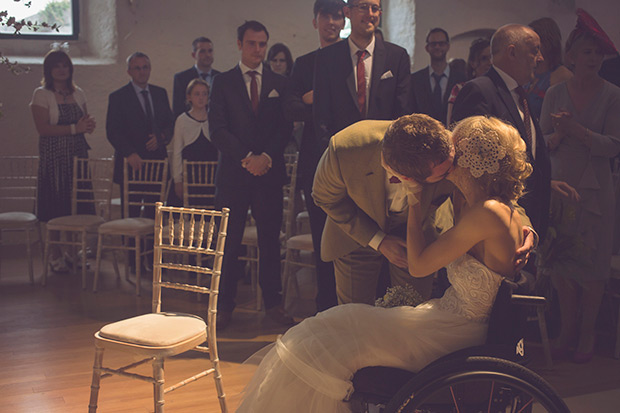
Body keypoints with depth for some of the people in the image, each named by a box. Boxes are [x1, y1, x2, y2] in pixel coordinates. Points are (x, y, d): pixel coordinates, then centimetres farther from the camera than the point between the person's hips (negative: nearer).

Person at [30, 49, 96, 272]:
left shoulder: (78, 93, 13)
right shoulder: (41, 94, -3)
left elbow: (86, 122, 19)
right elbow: (42, 128, -13)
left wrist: (89, 124, -5)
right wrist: (74, 128, -20)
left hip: (78, 154, 5)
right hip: (54, 156, -5)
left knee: (78, 203, 3)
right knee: (56, 206, -2)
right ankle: (56, 256, 8)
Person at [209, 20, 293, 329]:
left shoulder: (279, 83, 12)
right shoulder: (223, 83, 7)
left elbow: (286, 128, 5)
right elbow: (217, 130, -2)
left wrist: (266, 157, -11)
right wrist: (246, 158, -13)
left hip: (269, 173, 1)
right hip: (232, 173, -1)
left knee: (270, 240, 4)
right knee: (228, 243, 0)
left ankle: (273, 303, 14)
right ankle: (224, 307, 10)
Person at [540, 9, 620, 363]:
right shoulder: (555, 93, 6)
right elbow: (543, 142, 8)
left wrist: (575, 130, -20)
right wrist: (557, 136, -14)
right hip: (560, 185, 2)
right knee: (562, 262, 4)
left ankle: (588, 333, 16)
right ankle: (568, 329, 18)